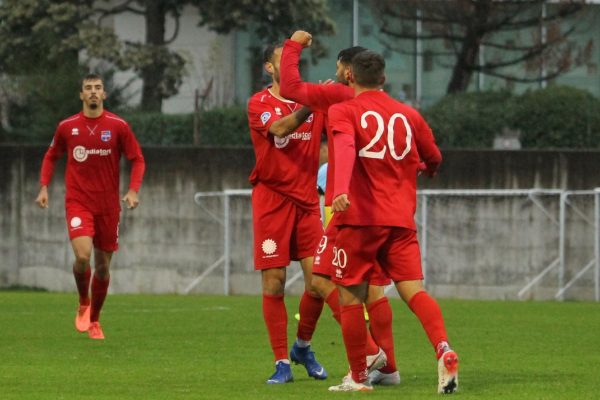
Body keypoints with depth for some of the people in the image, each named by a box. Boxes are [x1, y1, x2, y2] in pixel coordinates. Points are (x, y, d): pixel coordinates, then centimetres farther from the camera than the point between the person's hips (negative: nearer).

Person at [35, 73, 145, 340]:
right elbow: (51, 157, 16)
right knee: (82, 255, -22)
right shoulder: (67, 126, 1)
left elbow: (137, 159, 2)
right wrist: (44, 187, 4)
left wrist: (133, 191, -12)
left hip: (108, 205, 1)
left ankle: (94, 320, 25)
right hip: (78, 202, -1)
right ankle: (83, 303, 6)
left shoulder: (118, 126, -2)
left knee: (103, 265, 7)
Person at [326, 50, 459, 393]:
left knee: (351, 296, 8)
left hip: (360, 218, -3)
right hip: (402, 220, 3)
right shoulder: (408, 115, 13)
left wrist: (340, 188, -36)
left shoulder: (343, 112, 0)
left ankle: (359, 377, 11)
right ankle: (444, 349, -28)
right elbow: (434, 160, 24)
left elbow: (345, 147, -21)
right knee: (414, 290, -3)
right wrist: (418, 169, 47)